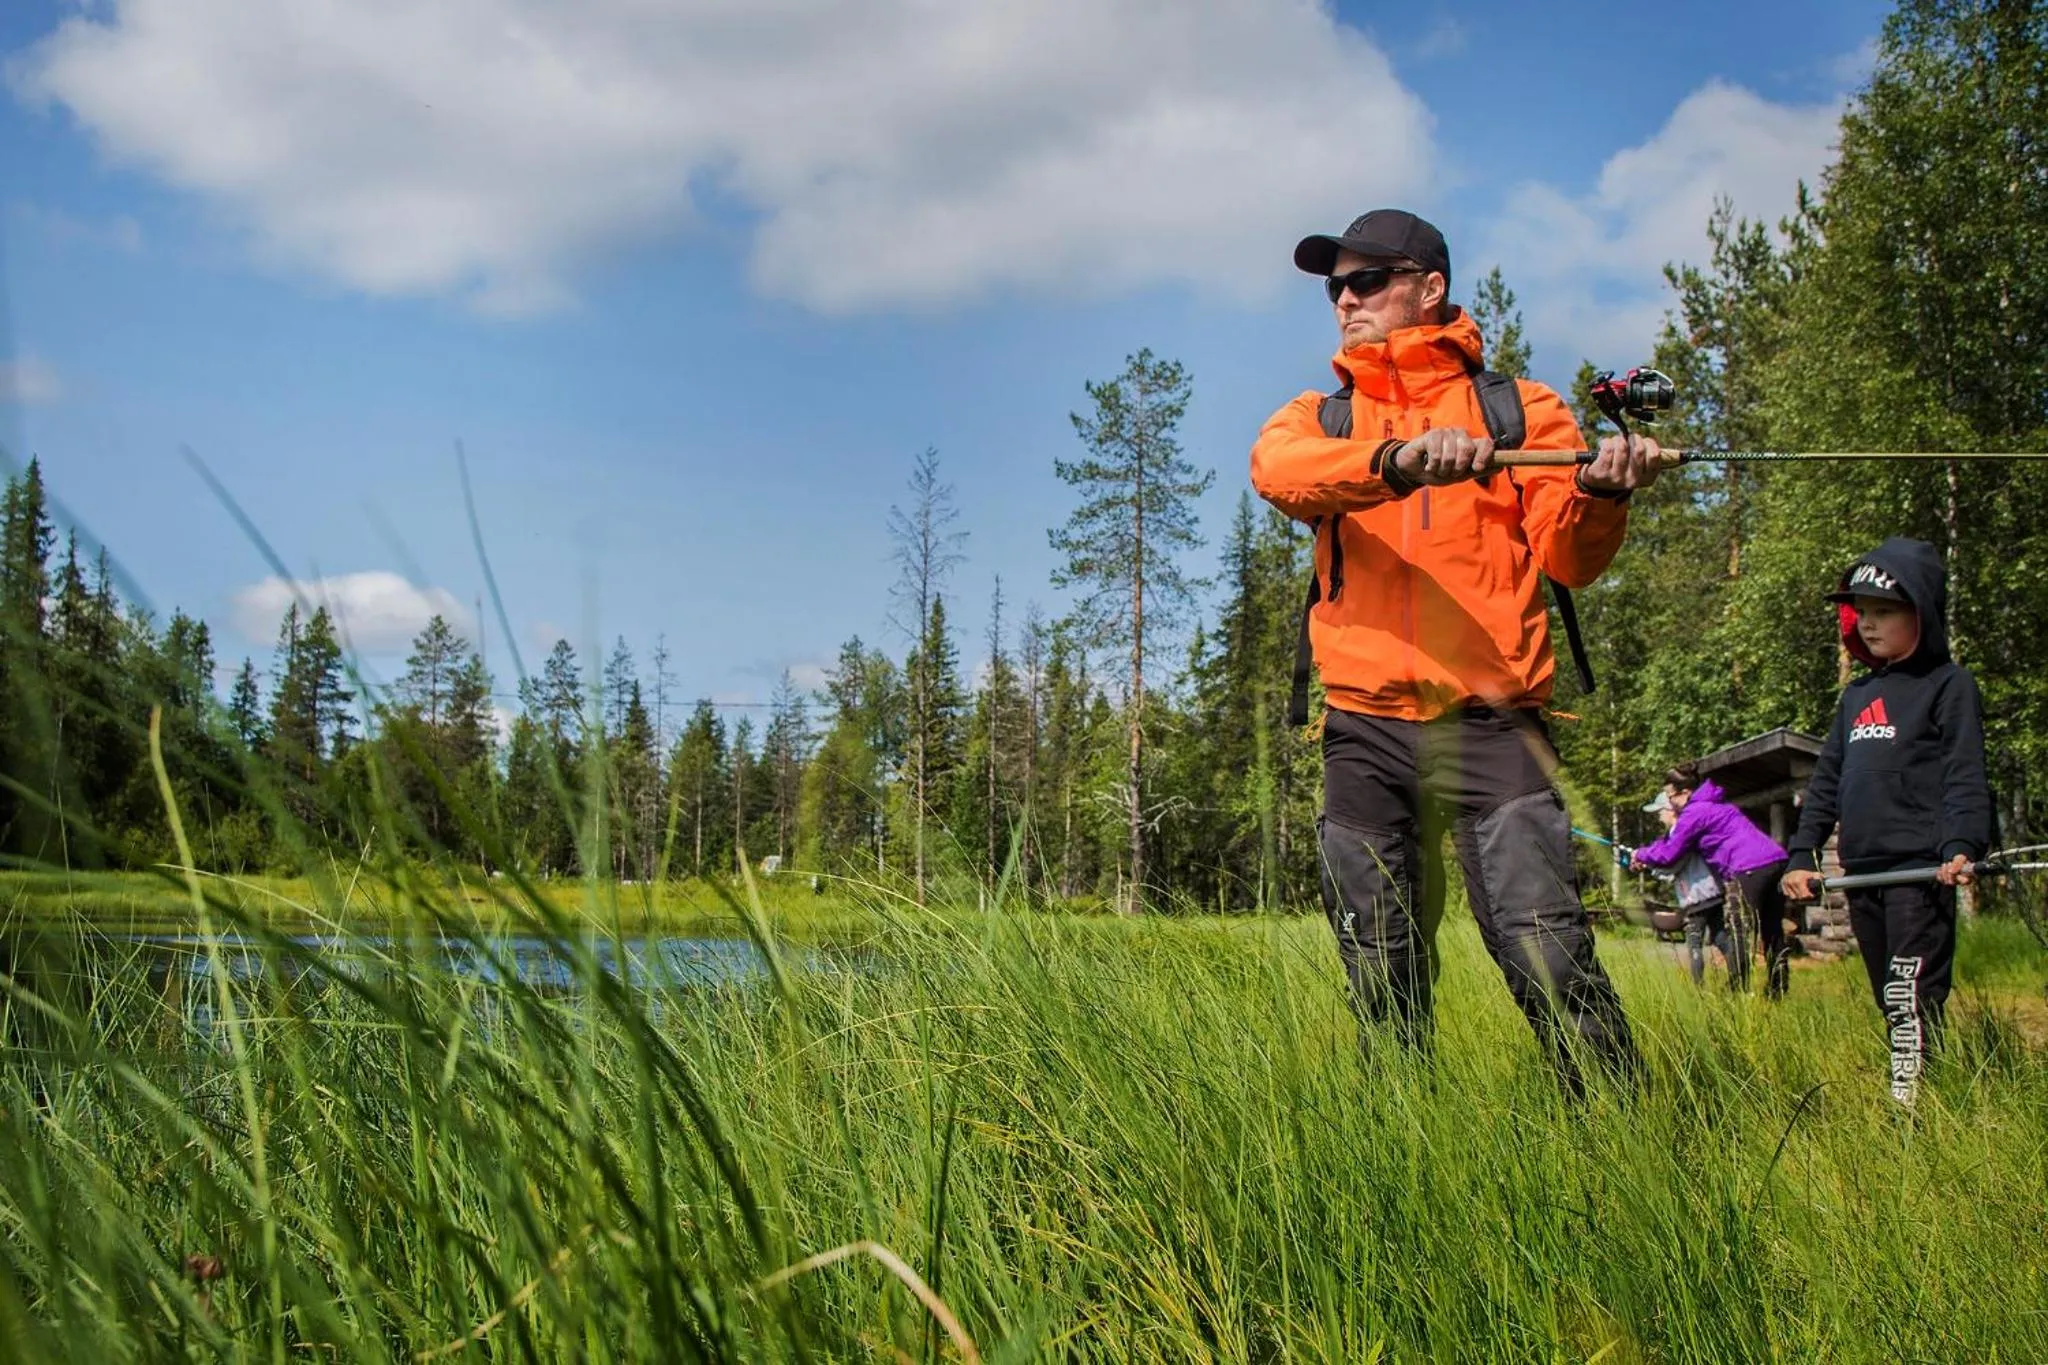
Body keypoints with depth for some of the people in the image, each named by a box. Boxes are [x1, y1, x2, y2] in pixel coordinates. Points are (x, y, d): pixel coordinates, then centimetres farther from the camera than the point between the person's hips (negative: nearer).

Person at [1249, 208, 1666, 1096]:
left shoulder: (1522, 408, 13)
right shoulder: (1319, 418, 17)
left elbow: (1568, 557, 1)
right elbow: (1277, 468, -9)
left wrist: (1599, 493, -23)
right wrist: (1398, 458, -28)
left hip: (1491, 724, -2)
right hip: (1363, 731, 3)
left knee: (1545, 948, -15)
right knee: (1381, 979, 6)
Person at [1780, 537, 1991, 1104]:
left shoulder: (1948, 685, 0)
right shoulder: (1857, 695, 20)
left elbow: (1965, 777, -8)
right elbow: (1826, 780, 23)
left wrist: (1961, 847, -22)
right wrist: (1802, 855, 16)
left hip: (1920, 870, -7)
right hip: (1862, 873, 7)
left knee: (1911, 995, -15)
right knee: (1890, 1002, 8)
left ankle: (1911, 1105, -19)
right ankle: (1899, 1105, 13)